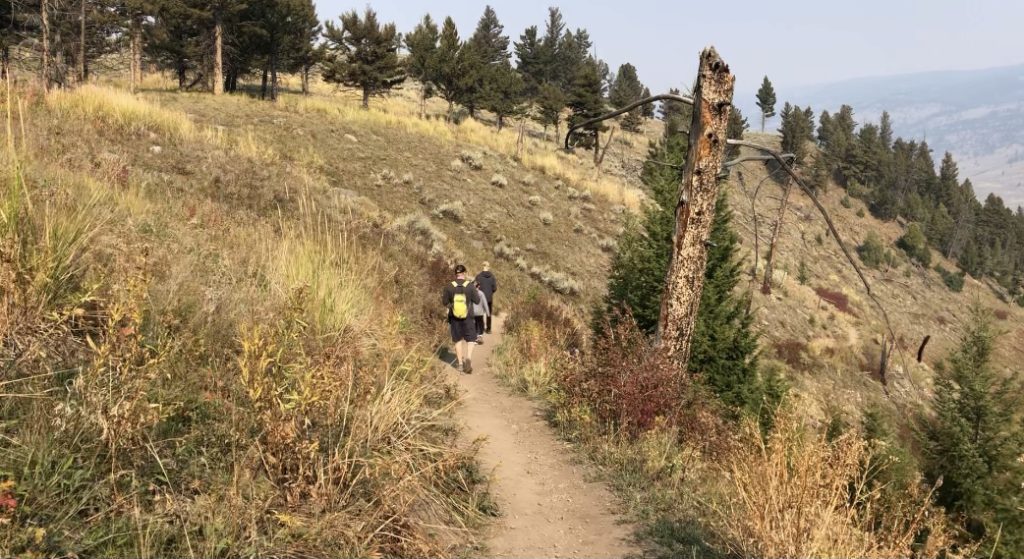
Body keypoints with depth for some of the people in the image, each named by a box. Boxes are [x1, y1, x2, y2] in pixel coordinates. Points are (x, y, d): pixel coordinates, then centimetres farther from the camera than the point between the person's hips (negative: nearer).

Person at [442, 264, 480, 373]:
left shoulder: (449, 287, -11)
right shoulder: (470, 286, -14)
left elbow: (445, 302, -3)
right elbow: (477, 301, -7)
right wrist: (477, 293, 12)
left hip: (454, 318, 1)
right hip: (468, 318, -1)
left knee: (458, 340, 15)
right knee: (470, 339, 11)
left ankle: (460, 363, 18)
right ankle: (468, 357, -12)